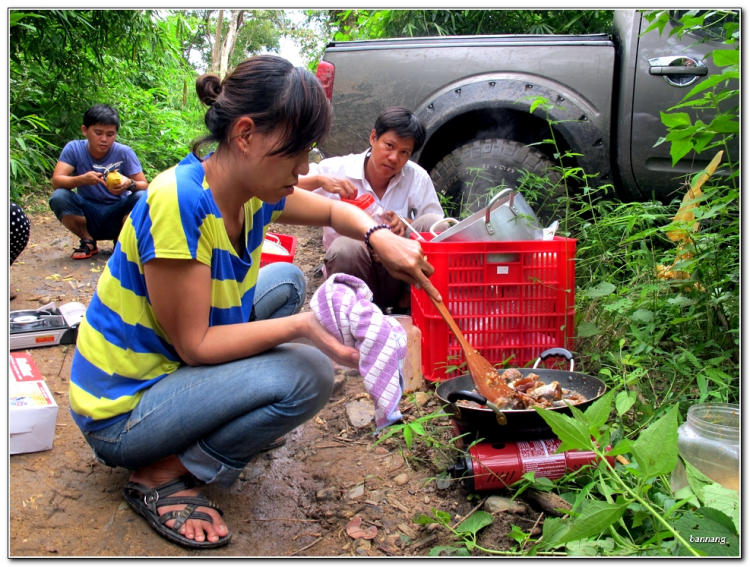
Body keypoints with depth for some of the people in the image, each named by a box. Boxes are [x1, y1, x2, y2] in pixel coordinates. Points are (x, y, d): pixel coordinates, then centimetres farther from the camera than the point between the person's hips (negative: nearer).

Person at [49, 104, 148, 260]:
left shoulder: (124, 152, -11)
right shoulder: (74, 149, -9)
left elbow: (145, 186, -13)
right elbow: (56, 182, -17)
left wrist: (130, 184, -37)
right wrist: (81, 179, -38)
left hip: (117, 216, 0)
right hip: (88, 215, 1)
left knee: (142, 197, -27)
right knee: (59, 197, -26)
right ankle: (88, 241, -3)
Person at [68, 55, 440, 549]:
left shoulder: (254, 194, -5)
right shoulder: (179, 202, -30)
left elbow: (333, 211, 12)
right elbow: (195, 344, -25)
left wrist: (380, 238, -7)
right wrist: (302, 325, -24)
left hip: (171, 366, 8)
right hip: (121, 414, -8)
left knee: (288, 282, 11)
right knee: (309, 374, -22)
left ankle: (227, 412, 13)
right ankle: (163, 475, -7)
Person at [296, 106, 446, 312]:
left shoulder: (417, 178, -7)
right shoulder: (338, 169, -10)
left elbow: (436, 228, -5)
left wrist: (404, 224, -25)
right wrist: (319, 180, -30)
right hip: (349, 269, -1)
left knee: (433, 223, -23)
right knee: (346, 247, -36)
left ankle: (408, 302, -6)